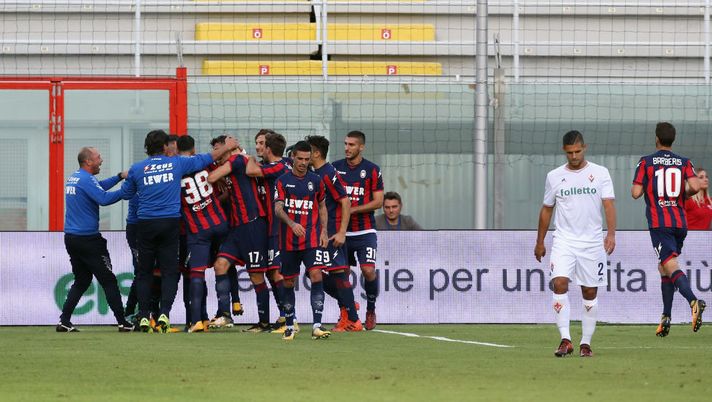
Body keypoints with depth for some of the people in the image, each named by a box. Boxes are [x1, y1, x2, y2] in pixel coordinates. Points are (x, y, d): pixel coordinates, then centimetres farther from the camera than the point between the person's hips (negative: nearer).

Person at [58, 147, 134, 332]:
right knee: (108, 281, -2)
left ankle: (64, 322, 6)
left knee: (81, 281, 15)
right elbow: (104, 199, -27)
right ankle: (123, 322, -2)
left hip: (71, 238, 8)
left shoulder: (72, 178, 13)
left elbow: (98, 187, 25)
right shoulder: (86, 179, -15)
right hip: (88, 239, -8)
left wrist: (120, 177, 21)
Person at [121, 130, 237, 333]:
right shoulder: (176, 163, 2)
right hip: (170, 223, -1)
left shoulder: (136, 169, 2)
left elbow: (126, 193, 15)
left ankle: (143, 316, 2)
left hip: (146, 224, 1)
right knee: (169, 272, 2)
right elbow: (207, 159, 13)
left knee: (144, 272, 7)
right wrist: (226, 148, 28)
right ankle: (164, 313, -13)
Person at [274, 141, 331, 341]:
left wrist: (324, 231, 8)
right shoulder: (283, 181, 1)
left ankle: (317, 326, -20)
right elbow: (278, 208, -9)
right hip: (289, 240, 0)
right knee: (288, 282, 7)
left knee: (316, 276, -16)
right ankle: (290, 326, 22)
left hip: (312, 239, 0)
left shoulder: (316, 181, 8)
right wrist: (292, 223, -27)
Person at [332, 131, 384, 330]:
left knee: (368, 271, -14)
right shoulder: (335, 167, 6)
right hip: (342, 230, 3)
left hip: (365, 231, -3)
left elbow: (378, 201, -4)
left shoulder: (372, 170, -1)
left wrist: (353, 210, -13)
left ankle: (371, 310, 7)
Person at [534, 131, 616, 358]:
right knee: (560, 283, -19)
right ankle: (565, 339, -20)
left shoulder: (600, 173, 1)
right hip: (564, 241, 1)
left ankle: (586, 343, 15)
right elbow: (547, 210, 16)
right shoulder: (554, 177, 7)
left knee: (590, 292, 4)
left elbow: (609, 204, -7)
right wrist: (540, 242, 18)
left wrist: (611, 233, -22)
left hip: (592, 242, -1)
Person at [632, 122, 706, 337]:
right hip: (680, 222, 5)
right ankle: (666, 318, 17)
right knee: (664, 268, 18)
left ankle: (693, 301, -41)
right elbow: (695, 186, -7)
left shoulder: (646, 162, 0)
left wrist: (634, 189, 18)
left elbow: (636, 193, -5)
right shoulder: (684, 163, 8)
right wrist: (683, 194, 15)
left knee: (671, 266, -16)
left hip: (659, 223, -5)